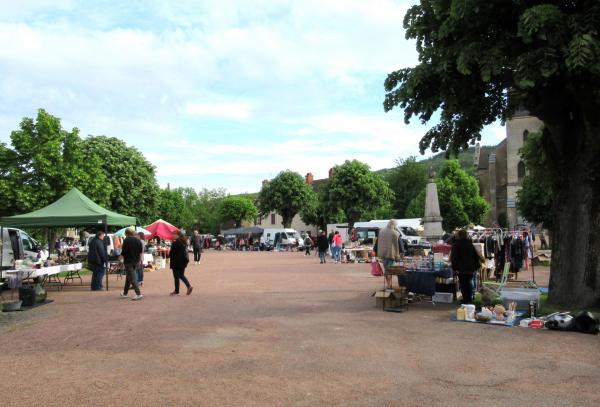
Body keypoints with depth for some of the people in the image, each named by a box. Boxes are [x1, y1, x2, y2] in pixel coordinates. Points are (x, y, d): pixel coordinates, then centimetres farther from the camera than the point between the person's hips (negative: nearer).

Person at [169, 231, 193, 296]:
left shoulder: (175, 243, -19)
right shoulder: (184, 242, 6)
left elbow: (172, 253, -15)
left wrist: (170, 256, 5)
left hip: (176, 262, -8)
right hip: (183, 261, 8)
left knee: (176, 276, 3)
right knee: (181, 275, 17)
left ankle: (176, 291, 11)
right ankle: (189, 286, 3)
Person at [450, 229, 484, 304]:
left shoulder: (455, 245, -7)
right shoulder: (470, 244, 6)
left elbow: (453, 257, -13)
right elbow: (476, 255, 8)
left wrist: (454, 267, -11)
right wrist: (476, 266, 13)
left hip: (461, 268, -4)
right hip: (470, 267, 4)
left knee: (463, 284, 2)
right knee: (468, 282, 17)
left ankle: (466, 300, 1)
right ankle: (470, 299, 19)